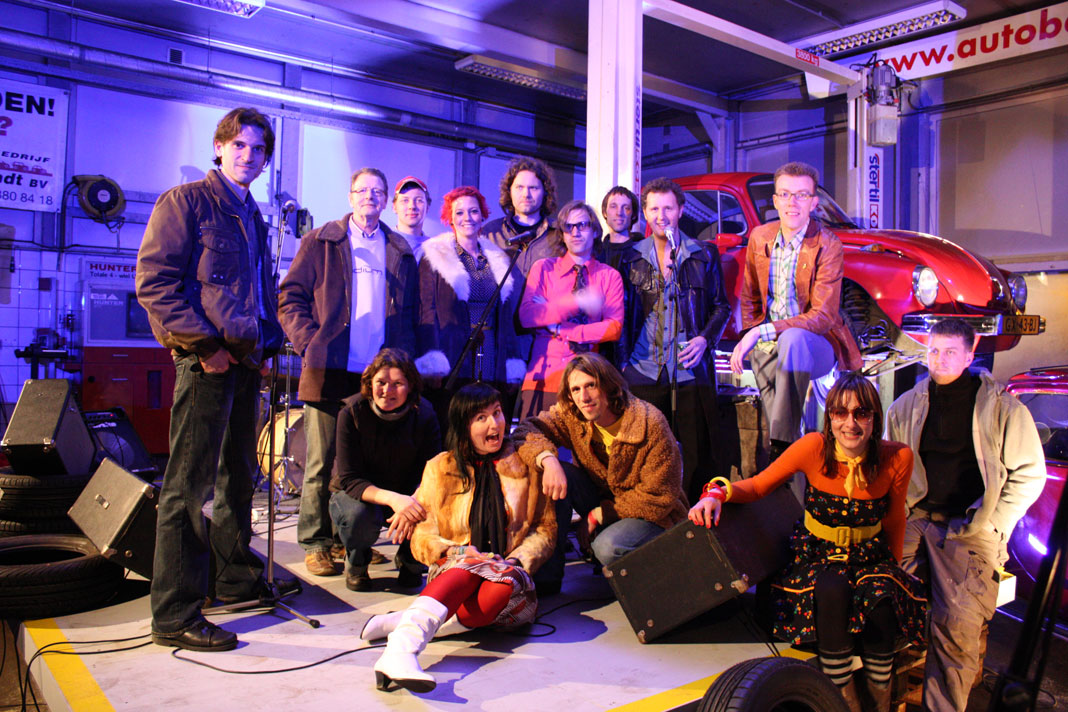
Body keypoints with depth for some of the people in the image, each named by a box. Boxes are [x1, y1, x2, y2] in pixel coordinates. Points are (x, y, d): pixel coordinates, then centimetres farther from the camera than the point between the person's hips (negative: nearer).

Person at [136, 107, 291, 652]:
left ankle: (236, 577, 32)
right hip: (206, 361, -8)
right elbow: (153, 281, -13)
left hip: (245, 360, 8)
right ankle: (175, 615, 0)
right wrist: (203, 344, -17)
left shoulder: (253, 219, 19)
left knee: (237, 476, 17)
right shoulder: (185, 202, -4)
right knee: (190, 486, -7)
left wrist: (266, 345, 11)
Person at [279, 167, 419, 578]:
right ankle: (316, 544, 12)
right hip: (330, 371, -2)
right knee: (322, 463, 2)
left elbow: (410, 310, 15)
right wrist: (309, 343, -8)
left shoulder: (400, 251, 16)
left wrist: (402, 355, 2)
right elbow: (290, 297, 4)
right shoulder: (320, 243, 8)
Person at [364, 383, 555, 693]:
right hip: (451, 571, -1)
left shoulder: (525, 464, 11)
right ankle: (400, 651, -56)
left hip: (511, 575, 1)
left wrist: (519, 559, -7)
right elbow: (422, 534, 6)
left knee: (505, 582, -36)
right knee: (473, 565, -37)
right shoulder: (440, 469, 10)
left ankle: (400, 621, -36)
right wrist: (459, 552, -14)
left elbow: (545, 527, 12)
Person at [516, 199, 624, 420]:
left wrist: (560, 329, -8)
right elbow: (526, 316, -6)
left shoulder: (610, 276, 10)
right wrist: (577, 302, -14)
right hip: (544, 375, 0)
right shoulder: (543, 268, 9)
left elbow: (615, 328, -2)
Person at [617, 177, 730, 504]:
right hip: (644, 370, 1)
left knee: (698, 453, -1)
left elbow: (721, 306, 13)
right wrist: (623, 359, 4)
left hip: (691, 369, -1)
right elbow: (623, 315, 14)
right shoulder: (632, 259, 12)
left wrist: (705, 339, -5)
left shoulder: (704, 255, 10)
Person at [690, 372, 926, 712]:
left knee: (880, 596, -31)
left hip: (870, 557, 2)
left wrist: (893, 569, 15)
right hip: (818, 555, -1)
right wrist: (719, 492, -29)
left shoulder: (897, 458, -10)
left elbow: (894, 521, 7)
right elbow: (758, 485, -10)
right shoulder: (814, 448, -15)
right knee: (832, 590, -34)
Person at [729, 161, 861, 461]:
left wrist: (762, 332, -26)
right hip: (768, 345, 5)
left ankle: (783, 443, -34)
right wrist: (748, 339, 4)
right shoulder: (760, 237, 6)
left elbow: (822, 316, -17)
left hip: (815, 344, -5)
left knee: (792, 338, -37)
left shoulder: (828, 245, -10)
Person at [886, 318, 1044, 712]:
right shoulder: (906, 406, 12)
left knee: (959, 624, -12)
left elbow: (1030, 473, 6)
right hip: (913, 522, 3)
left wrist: (994, 524, -2)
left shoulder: (1001, 406, 4)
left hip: (968, 530, -2)